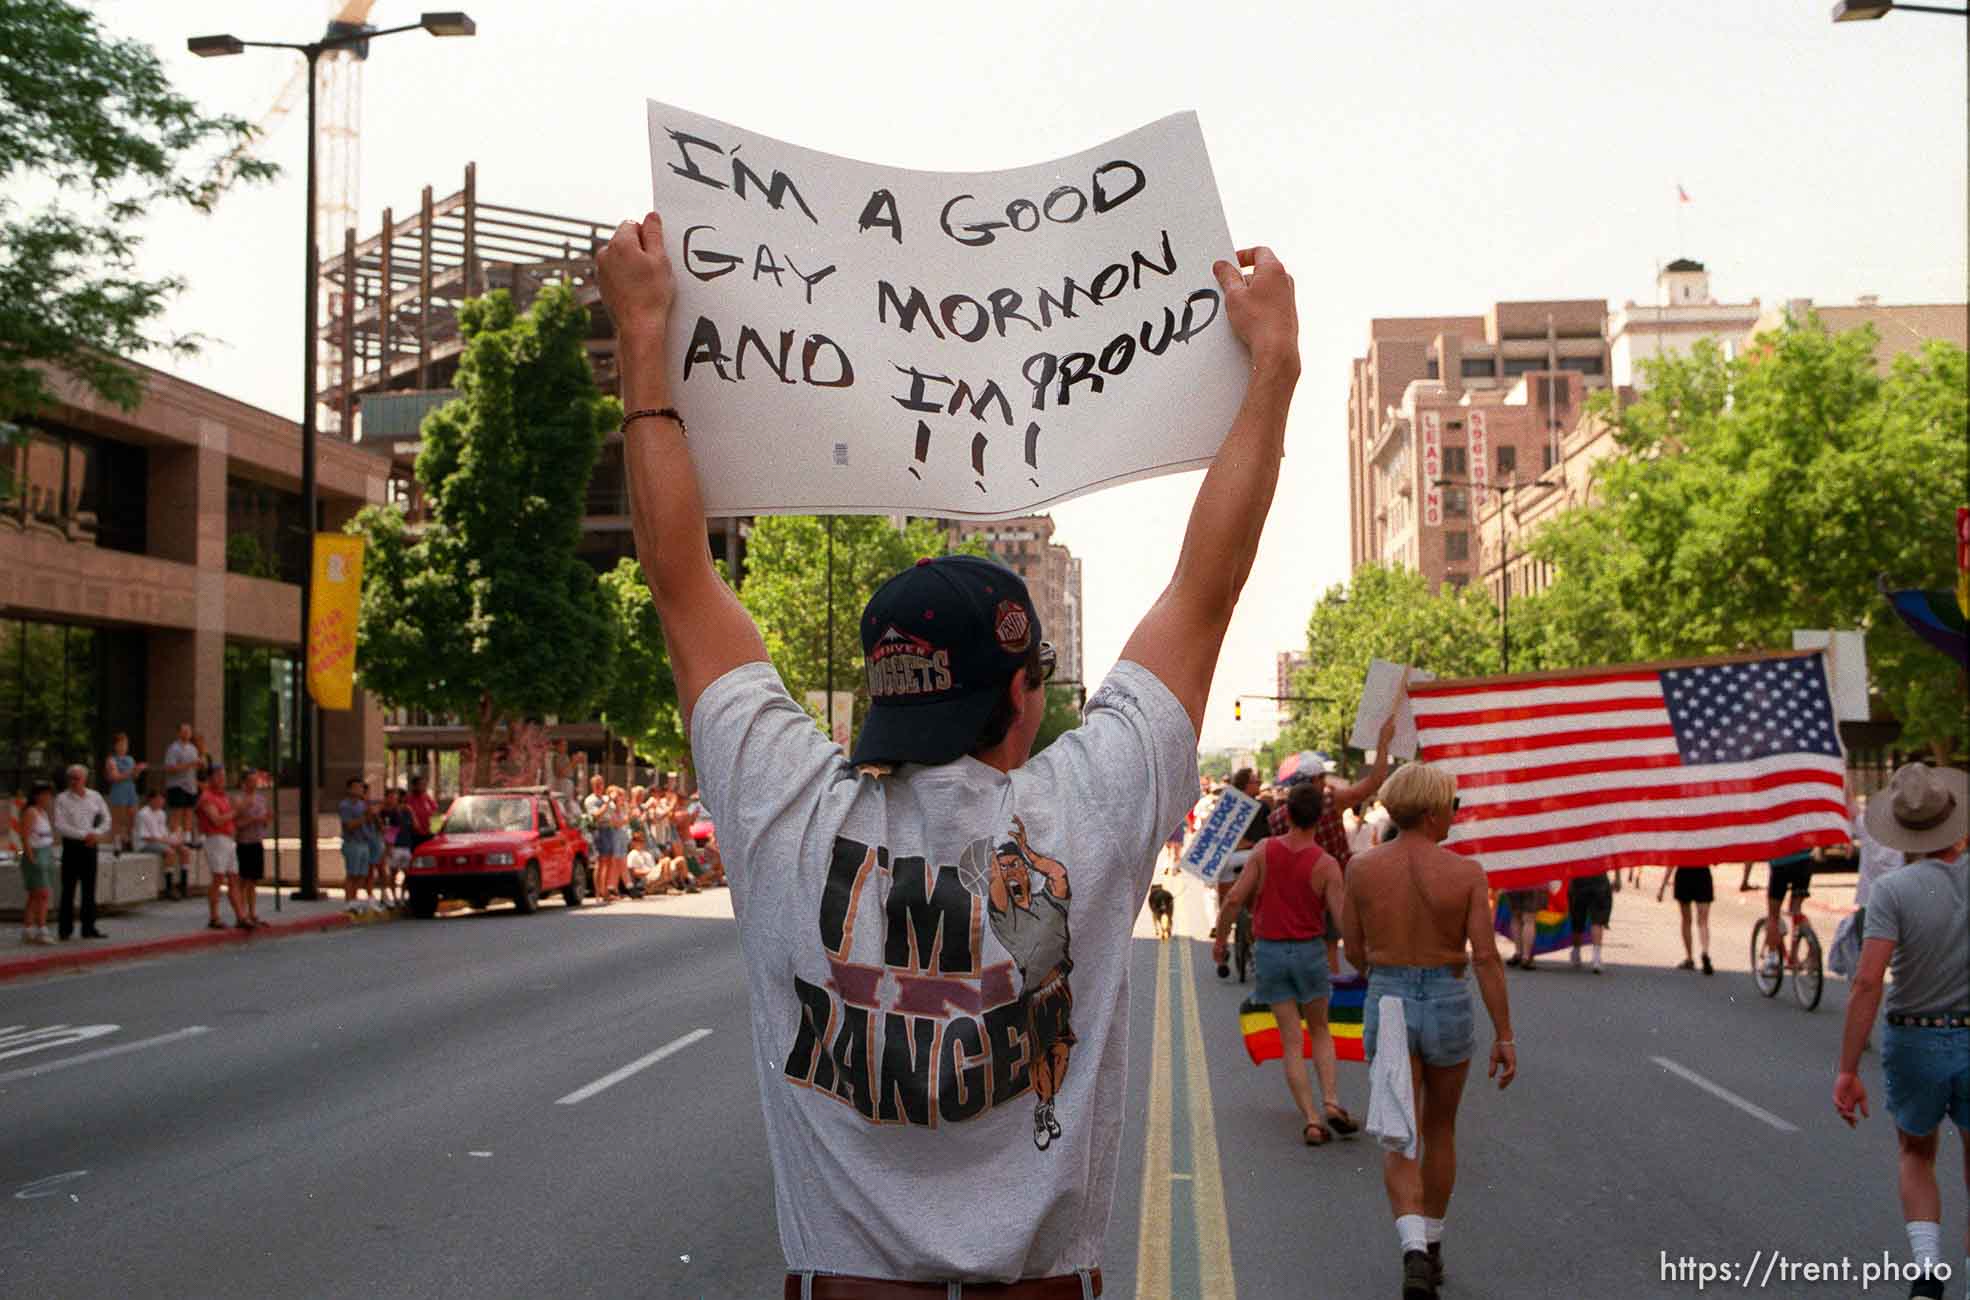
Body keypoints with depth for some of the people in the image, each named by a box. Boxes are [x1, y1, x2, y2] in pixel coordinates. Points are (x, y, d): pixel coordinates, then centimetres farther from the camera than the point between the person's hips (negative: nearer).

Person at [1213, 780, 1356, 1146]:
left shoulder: (1265, 851, -8)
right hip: (1310, 951, -1)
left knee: (1291, 1041, 5)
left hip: (1269, 951, 1)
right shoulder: (1326, 864, -13)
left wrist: (1220, 937, 6)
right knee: (1319, 1031, 19)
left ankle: (1311, 1120, -2)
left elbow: (1235, 899, -9)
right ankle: (1331, 1102, 1)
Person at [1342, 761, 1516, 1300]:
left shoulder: (1362, 868, -4)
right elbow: (1486, 957, -13)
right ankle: (1430, 1247, 31)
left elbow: (1355, 953, 4)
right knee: (1439, 1128, 21)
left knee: (1400, 1141, 1)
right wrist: (1505, 1037, -9)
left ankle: (1414, 1253, -22)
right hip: (1449, 1009, 0)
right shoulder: (1466, 872, -10)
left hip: (1387, 1006, 0)